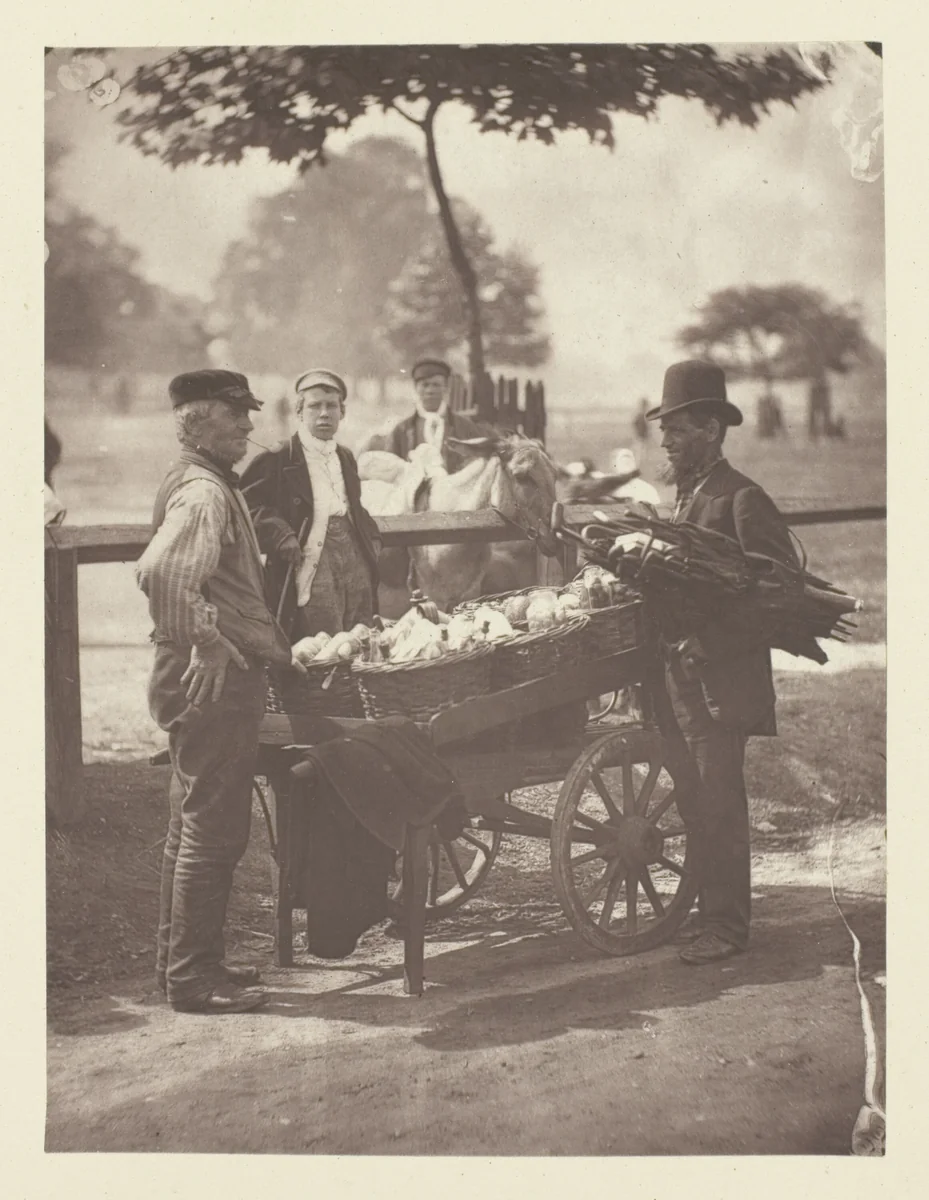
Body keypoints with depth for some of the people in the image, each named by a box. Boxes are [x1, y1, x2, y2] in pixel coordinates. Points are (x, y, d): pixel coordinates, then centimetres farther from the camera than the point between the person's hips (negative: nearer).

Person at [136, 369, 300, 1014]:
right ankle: (193, 976, 5)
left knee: (195, 824, 17)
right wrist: (203, 643, -26)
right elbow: (162, 573, -35)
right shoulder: (203, 493, -17)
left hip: (215, 676, 11)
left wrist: (276, 646, 22)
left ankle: (182, 960, 28)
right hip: (214, 679, -11)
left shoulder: (207, 485, 16)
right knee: (214, 829, -3)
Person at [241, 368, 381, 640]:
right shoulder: (277, 461, -1)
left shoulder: (346, 458, 21)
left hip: (357, 564, 7)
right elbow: (248, 504, -7)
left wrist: (371, 540, 15)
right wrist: (279, 535, -19)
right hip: (312, 564, -6)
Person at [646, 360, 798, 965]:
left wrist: (708, 638, -21)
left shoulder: (742, 499, -11)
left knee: (717, 801, -5)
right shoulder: (689, 495, 16)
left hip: (723, 680, -8)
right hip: (685, 676, 8)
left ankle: (727, 925, 3)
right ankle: (710, 909, 23)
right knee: (697, 800, 13)